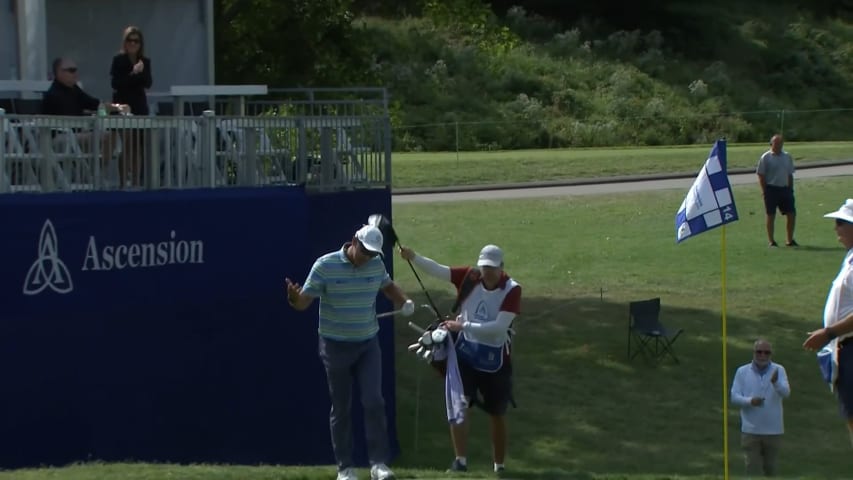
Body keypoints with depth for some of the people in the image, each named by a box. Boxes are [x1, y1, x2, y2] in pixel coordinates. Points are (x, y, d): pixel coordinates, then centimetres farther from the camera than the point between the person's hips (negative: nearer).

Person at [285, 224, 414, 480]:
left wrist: (404, 302, 1)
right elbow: (304, 301, -15)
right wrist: (294, 298, -38)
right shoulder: (325, 265, -15)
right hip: (336, 345, -3)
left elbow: (388, 286, 20)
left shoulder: (376, 265, -2)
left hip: (368, 345, 3)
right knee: (341, 408, 5)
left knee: (374, 401, -10)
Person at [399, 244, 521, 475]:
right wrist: (414, 258, -35)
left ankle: (499, 466, 29)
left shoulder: (512, 290, -17)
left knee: (498, 415, 13)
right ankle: (460, 460, -16)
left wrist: (463, 326, -29)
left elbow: (499, 327, -25)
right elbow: (437, 269, -18)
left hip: (495, 358, -1)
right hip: (466, 352, 1)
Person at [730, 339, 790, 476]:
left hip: (773, 430, 1)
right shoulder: (742, 371, 1)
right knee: (753, 470, -3)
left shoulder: (779, 370, -1)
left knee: (770, 469, 13)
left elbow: (786, 393, -15)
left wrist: (776, 382, -37)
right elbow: (734, 397, -2)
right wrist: (750, 401, -22)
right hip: (750, 430, -1)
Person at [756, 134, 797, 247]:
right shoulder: (766, 158, -4)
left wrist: (791, 189, 12)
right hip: (771, 189, -5)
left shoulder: (787, 157, 10)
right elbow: (761, 175, -5)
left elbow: (790, 174, 17)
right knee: (770, 215, 1)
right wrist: (764, 191, -11)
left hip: (785, 188, 5)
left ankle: (789, 239, 15)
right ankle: (771, 241, 9)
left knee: (791, 214, 2)